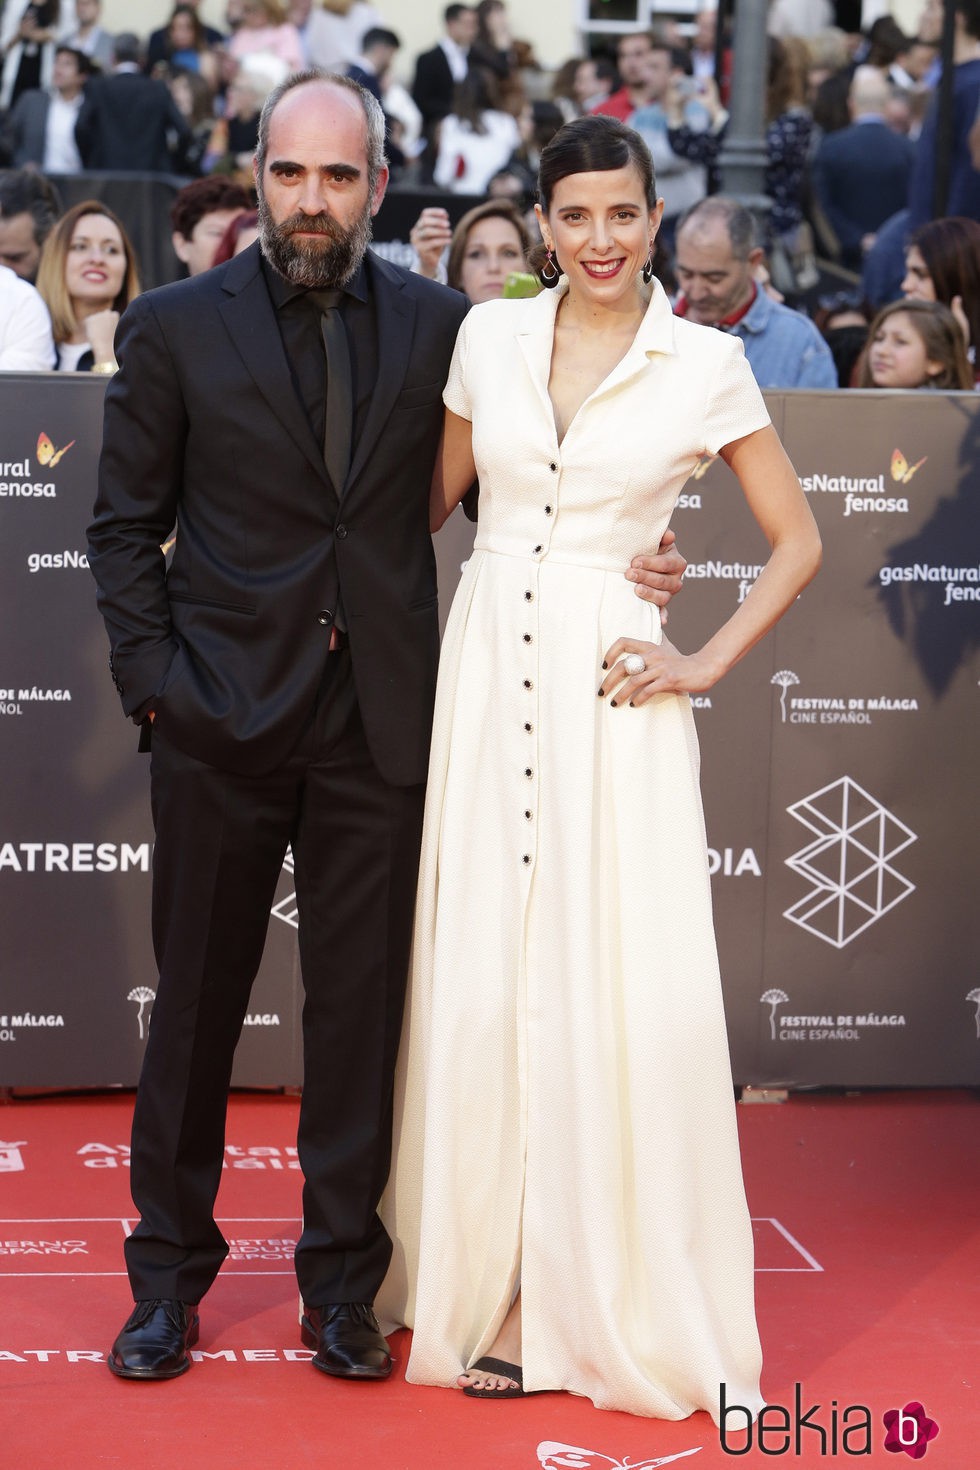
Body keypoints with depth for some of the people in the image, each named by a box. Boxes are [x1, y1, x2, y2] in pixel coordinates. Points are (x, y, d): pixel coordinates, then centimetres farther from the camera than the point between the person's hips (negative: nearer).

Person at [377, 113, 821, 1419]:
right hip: (489, 669, 3)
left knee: (623, 987, -4)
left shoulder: (705, 365, -1)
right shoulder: (490, 336, 7)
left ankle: (617, 1294, 11)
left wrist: (707, 665, -4)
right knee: (483, 979, 4)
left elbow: (798, 542, 4)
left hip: (610, 688, -3)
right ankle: (497, 1286, 17)